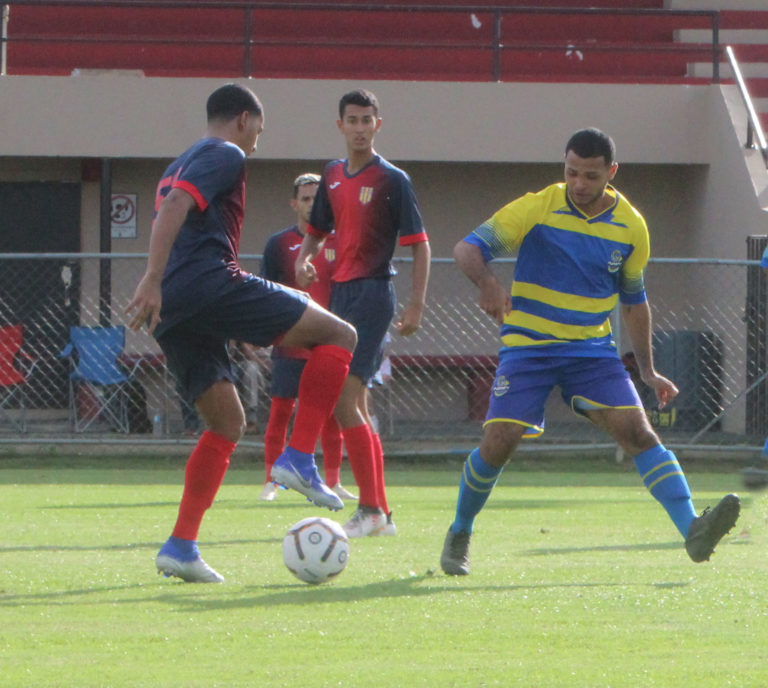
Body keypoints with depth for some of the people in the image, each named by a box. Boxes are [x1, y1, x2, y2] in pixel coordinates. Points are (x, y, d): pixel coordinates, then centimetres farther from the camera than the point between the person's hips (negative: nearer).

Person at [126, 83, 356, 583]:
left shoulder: (182, 163, 31)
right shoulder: (226, 155, 2)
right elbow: (174, 207, -14)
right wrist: (152, 281, -24)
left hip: (171, 310, 9)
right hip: (209, 283, -9)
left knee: (227, 423, 14)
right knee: (339, 337, -2)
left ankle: (181, 546, 2)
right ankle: (299, 458, -12)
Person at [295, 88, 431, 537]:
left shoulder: (393, 180, -6)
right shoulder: (333, 176, 13)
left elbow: (419, 244, -6)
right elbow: (318, 230, 26)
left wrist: (417, 305, -13)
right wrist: (305, 259, 3)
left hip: (373, 293, -8)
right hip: (341, 292, 8)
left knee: (344, 400, -16)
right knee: (355, 408, 8)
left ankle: (370, 510, -14)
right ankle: (382, 513, 12)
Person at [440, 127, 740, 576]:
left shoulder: (630, 227, 3)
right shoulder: (537, 209, -8)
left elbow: (633, 301, 17)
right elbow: (469, 247, -12)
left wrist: (647, 371, 15)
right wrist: (487, 281, -36)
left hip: (592, 350, 2)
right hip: (528, 348, -2)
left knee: (636, 429, -16)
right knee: (499, 442, -13)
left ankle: (693, 530, -25)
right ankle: (459, 536, 12)